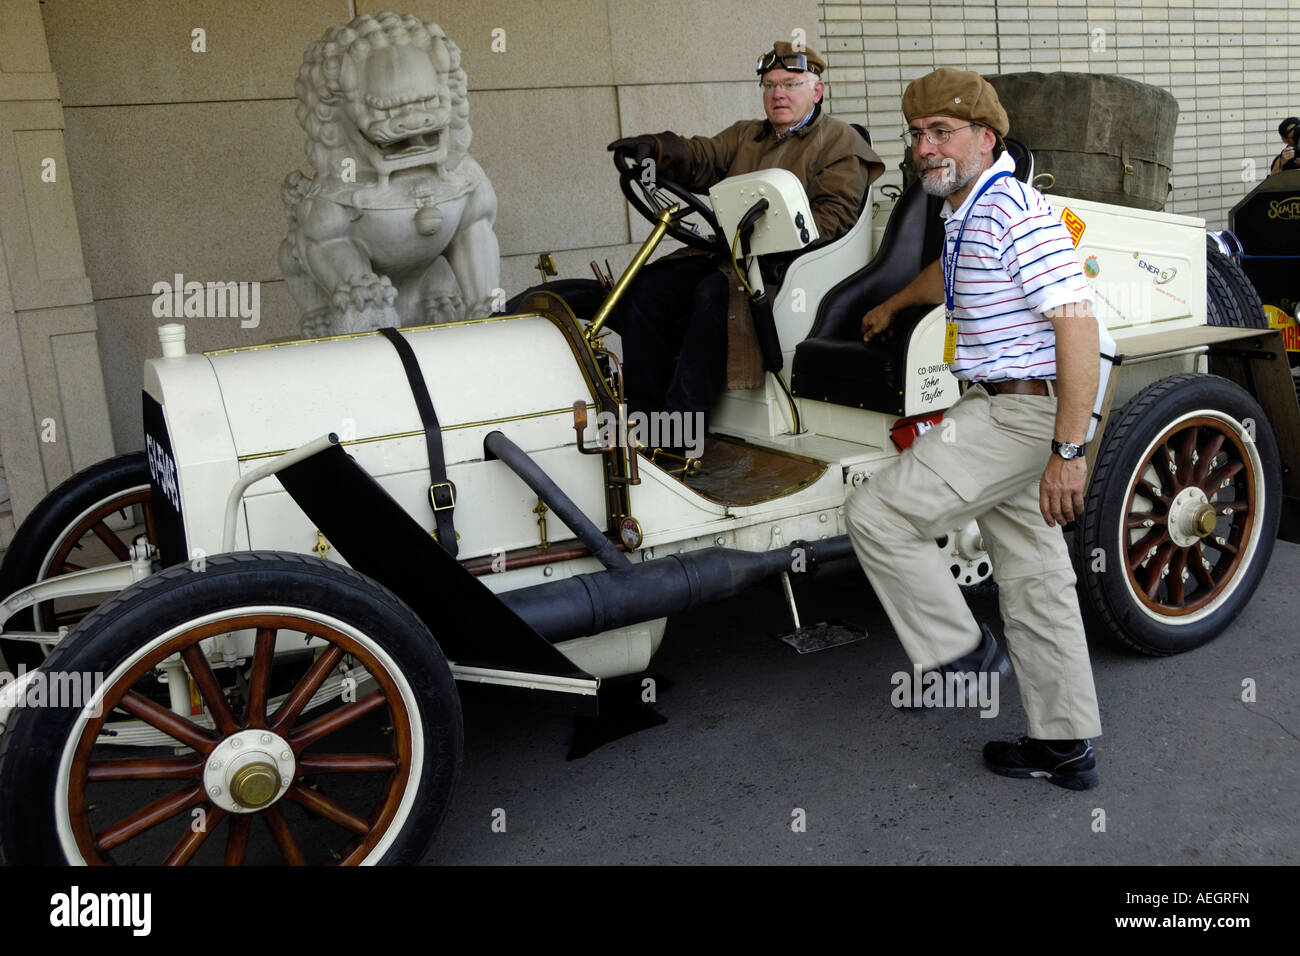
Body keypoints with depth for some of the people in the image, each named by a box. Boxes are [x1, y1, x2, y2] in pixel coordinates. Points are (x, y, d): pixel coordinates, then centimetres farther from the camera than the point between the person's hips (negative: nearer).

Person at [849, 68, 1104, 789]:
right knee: (1033, 578, 12)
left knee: (877, 515, -11)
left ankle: (962, 652, 4)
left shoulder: (1017, 213, -17)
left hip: (1020, 412, -10)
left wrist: (1068, 451, -26)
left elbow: (1077, 324, -24)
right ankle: (1066, 746, 21)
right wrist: (892, 305, 56)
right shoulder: (964, 213, 14)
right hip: (1001, 412, 10)